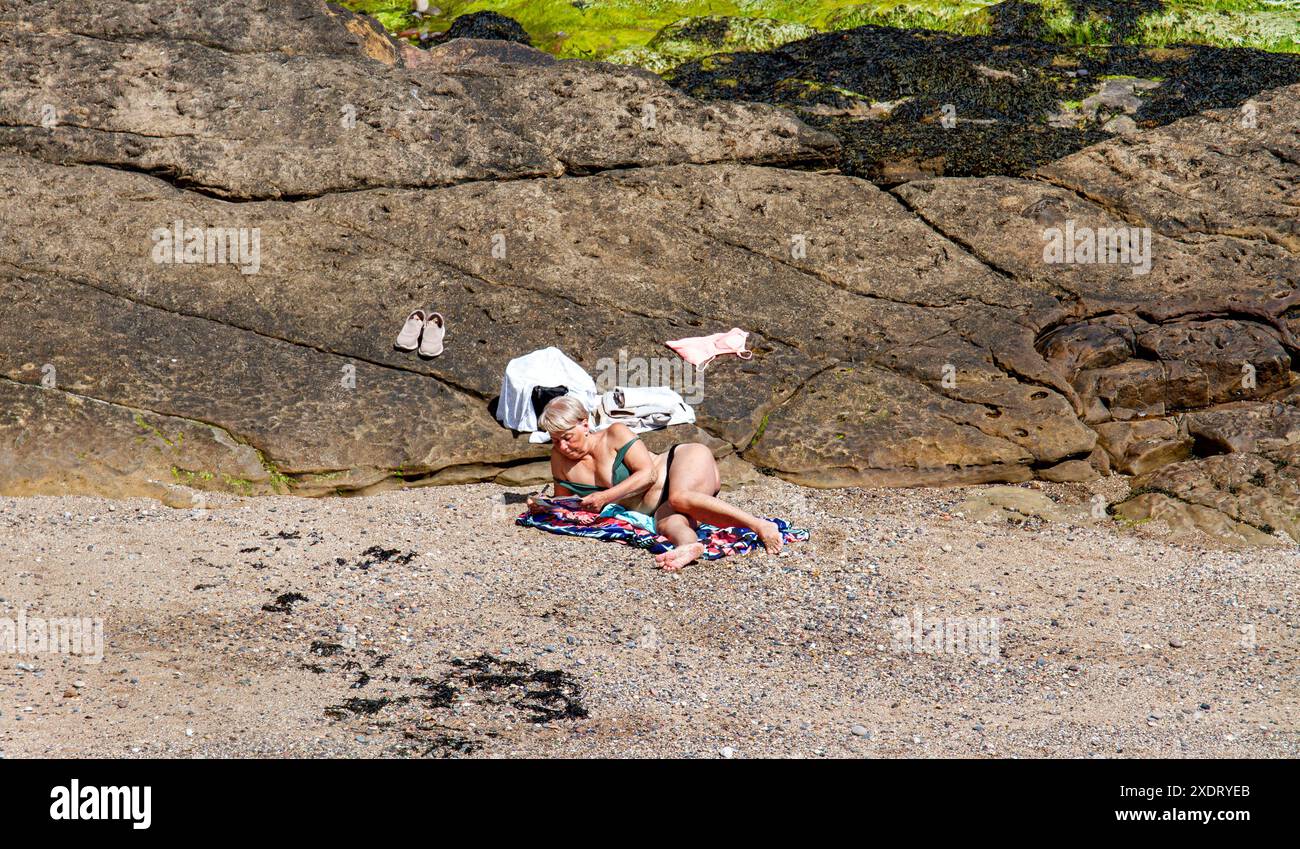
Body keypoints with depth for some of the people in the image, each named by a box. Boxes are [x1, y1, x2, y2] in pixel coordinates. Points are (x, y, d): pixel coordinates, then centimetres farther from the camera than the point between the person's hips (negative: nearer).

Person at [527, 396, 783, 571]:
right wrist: (543, 507, -1)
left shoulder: (615, 434, -7)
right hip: (660, 507, 4)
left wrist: (605, 497, -20)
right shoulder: (560, 459, 8)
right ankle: (688, 544, -69)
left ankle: (761, 526, -41)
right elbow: (563, 501, 21)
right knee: (667, 523, -33)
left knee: (679, 498, -39)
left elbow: (647, 473, -14)